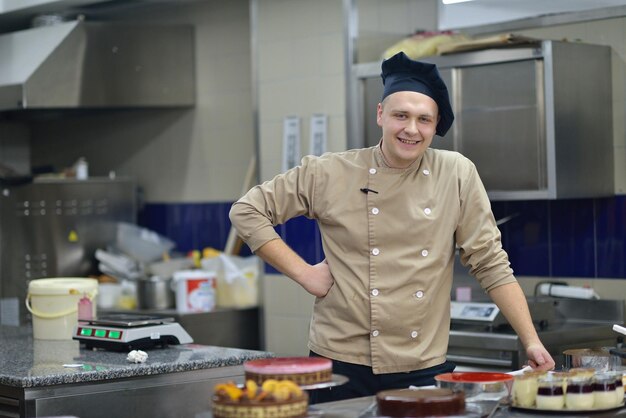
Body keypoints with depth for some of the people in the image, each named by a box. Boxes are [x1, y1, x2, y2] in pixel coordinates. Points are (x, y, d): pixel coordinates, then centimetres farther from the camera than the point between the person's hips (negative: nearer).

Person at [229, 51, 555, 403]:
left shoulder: (458, 175, 0)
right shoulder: (330, 174, -3)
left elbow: (492, 265, 2)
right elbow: (247, 211, 3)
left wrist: (532, 342, -4)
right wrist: (303, 272, -5)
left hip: (424, 370, 1)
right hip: (341, 365, -1)